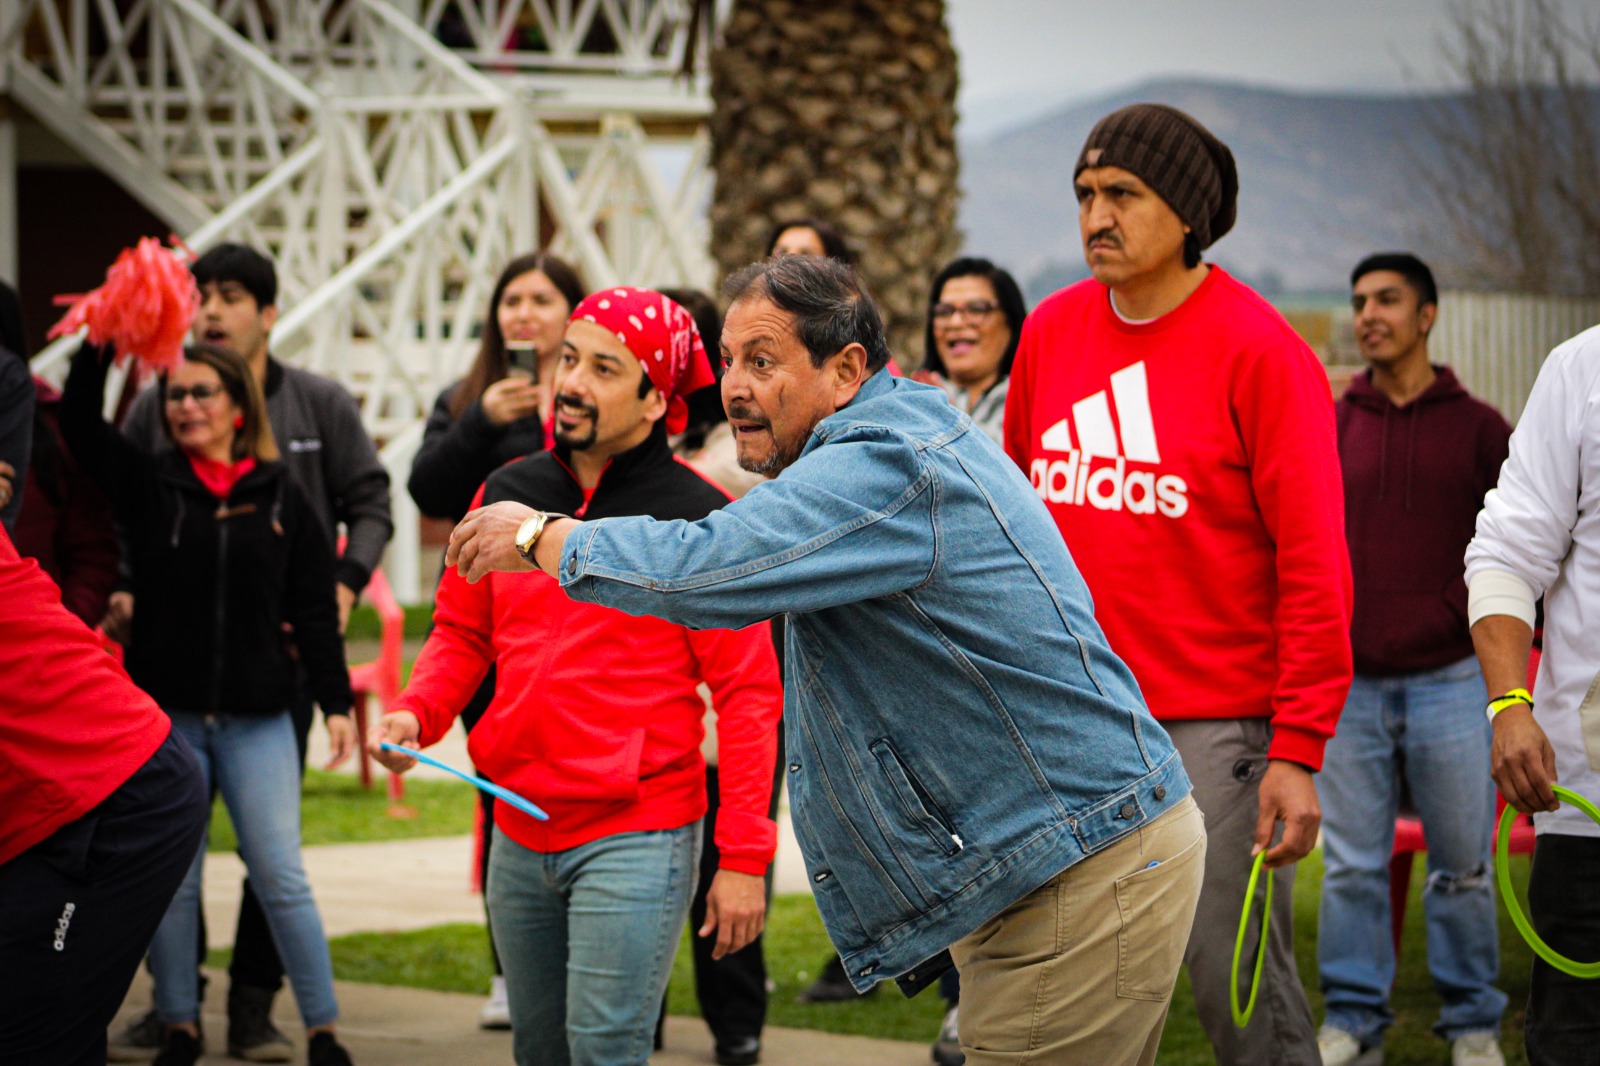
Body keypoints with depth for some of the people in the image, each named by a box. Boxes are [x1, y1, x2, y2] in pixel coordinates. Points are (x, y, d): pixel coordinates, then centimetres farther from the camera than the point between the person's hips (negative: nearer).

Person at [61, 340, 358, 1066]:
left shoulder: (281, 497, 4)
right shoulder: (147, 485, 3)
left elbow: (314, 611, 4)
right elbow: (79, 421, -11)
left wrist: (335, 703, -1)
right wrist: (100, 345, -26)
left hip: (257, 718, -1)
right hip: (164, 713, 1)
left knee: (280, 876, -1)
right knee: (170, 878, 6)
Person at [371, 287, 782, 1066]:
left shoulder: (698, 519, -8)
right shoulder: (508, 495, 7)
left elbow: (747, 694, -8)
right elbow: (462, 631, 19)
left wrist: (743, 858, -11)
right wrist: (415, 714, -2)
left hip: (636, 840, -6)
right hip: (520, 836, 6)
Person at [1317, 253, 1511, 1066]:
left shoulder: (1477, 428, 4)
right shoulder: (1330, 427, 7)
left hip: (1450, 683, -1)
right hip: (1348, 683, 1)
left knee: (1463, 864, 2)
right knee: (1351, 864, 4)